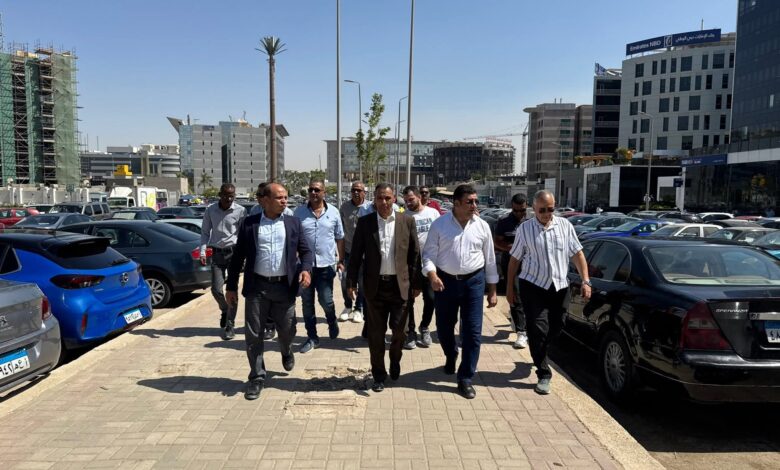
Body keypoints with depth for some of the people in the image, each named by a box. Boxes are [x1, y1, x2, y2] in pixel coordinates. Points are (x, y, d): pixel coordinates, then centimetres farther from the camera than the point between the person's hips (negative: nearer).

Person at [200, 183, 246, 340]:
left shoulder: (240, 211, -5)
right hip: (217, 253, 3)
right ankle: (225, 311, 32)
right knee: (216, 289, 1)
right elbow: (205, 232, 8)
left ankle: (229, 325, 9)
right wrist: (202, 252, -3)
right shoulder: (210, 210, 3)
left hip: (234, 252, -2)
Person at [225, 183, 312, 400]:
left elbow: (305, 250, 7)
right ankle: (257, 378, 18)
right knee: (254, 335, 3)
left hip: (284, 286, 1)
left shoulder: (293, 223, 6)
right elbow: (238, 256, 4)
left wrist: (306, 269, -14)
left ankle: (286, 352, 46)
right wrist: (231, 286, 3)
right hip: (257, 286, -1)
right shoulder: (249, 223, 2)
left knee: (287, 330, 11)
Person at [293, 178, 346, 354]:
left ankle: (332, 322, 34)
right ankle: (312, 337, 21)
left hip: (326, 264, -1)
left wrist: (341, 260, 8)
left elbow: (339, 238, 8)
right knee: (307, 303, 7)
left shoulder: (333, 212, 1)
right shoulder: (299, 212, 0)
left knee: (326, 301, 2)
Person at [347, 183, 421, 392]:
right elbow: (356, 254, 3)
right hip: (375, 285, 0)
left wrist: (416, 282, 1)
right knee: (376, 333, 8)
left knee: (399, 330, 6)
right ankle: (379, 374, 24)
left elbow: (414, 253, 2)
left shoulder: (407, 221, 0)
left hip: (399, 284, 0)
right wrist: (352, 281, -1)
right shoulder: (364, 222, 0)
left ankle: (395, 361, 36)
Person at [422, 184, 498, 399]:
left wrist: (492, 290, 8)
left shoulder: (482, 226, 2)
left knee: (473, 331, -2)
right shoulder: (439, 224, -3)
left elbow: (490, 259, 8)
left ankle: (465, 378, 10)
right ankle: (451, 356, 46)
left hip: (474, 281, 0)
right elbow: (429, 253, -2)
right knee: (444, 326, 13)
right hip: (446, 281, 0)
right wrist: (432, 275, -21)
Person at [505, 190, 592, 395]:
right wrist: (510, 287, 3)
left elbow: (577, 254, 5)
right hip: (533, 287, -3)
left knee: (555, 328, 14)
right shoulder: (524, 229, -3)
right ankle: (544, 375, 6)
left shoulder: (565, 225, 2)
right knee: (538, 331, -6)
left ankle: (539, 354, 43)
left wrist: (586, 281, -4)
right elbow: (515, 259, 3)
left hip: (559, 287, 3)